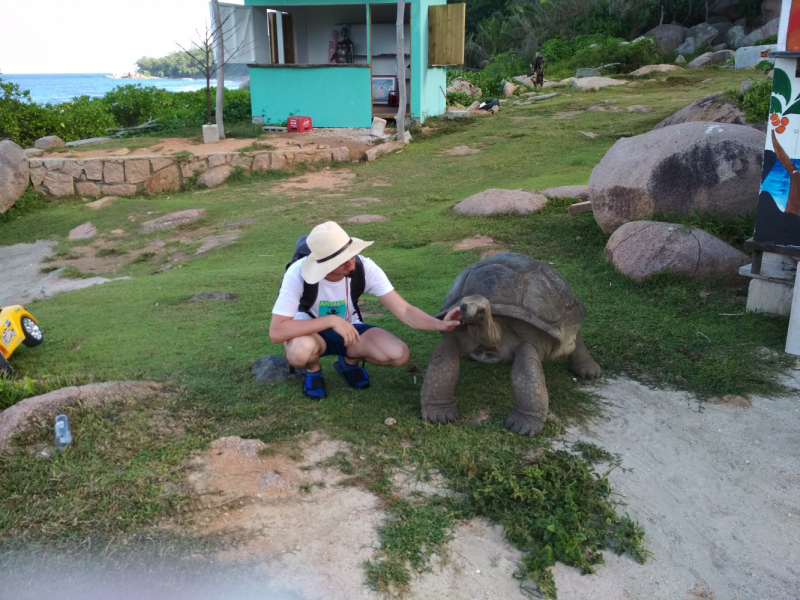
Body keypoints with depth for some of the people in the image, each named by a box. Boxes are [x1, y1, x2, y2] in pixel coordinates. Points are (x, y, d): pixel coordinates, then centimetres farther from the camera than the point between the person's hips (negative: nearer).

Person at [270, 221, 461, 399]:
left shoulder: (364, 267, -26)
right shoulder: (298, 273, -32)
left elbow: (403, 310, -25)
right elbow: (276, 331, -35)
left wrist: (440, 324, -43)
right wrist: (331, 320, -41)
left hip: (349, 328, 3)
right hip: (311, 332, -2)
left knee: (399, 354, -22)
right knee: (300, 350, -39)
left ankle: (349, 361, 9)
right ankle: (313, 370, -1)